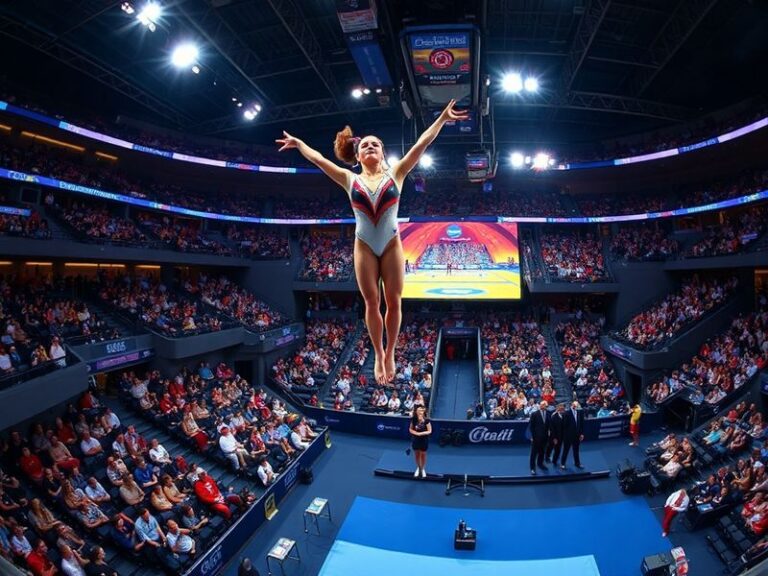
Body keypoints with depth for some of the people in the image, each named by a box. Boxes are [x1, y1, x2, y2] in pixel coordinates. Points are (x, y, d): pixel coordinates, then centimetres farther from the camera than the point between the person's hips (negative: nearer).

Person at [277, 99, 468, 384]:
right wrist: (298, 143, 23)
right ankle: (378, 355, 18)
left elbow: (421, 144, 2)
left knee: (393, 302, 1)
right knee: (372, 303, 3)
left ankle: (390, 353, 20)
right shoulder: (350, 180, 7)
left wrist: (442, 119, -1)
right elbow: (318, 159, 15)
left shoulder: (395, 174, 6)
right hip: (364, 247, 1)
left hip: (391, 245, 0)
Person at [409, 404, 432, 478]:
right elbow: (410, 429, -2)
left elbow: (429, 431, -15)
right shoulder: (414, 419, -12)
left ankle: (423, 469, 35)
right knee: (416, 454, 16)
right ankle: (418, 468, 40)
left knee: (423, 454, 13)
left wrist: (421, 433, -26)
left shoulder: (426, 420, -19)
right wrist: (415, 433, -21)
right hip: (415, 440, 2)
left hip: (424, 440, -2)